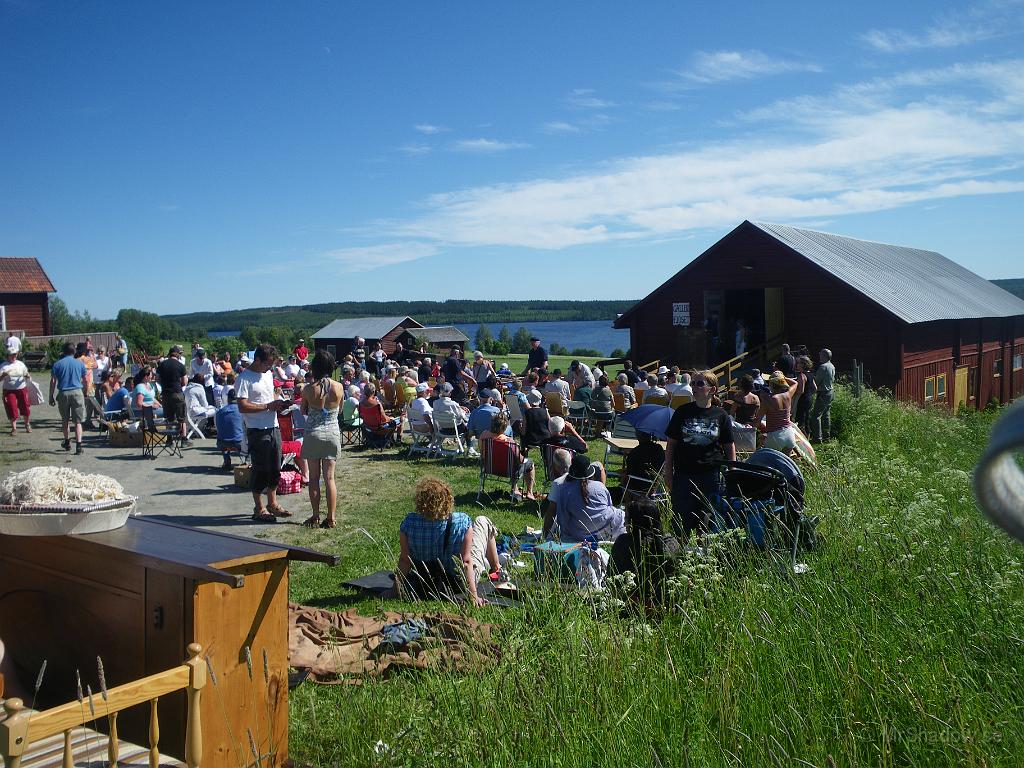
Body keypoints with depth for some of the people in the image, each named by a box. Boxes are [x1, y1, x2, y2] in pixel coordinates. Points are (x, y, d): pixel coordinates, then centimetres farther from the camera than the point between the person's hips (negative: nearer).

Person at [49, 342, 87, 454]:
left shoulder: (57, 364, 2)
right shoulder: (80, 363, 3)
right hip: (77, 392, -1)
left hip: (63, 393, 1)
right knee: (78, 421, -1)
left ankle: (67, 442, 33)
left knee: (65, 420, 18)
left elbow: (53, 381, -1)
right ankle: (78, 446, -11)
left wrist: (51, 397, 5)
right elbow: (84, 380, 10)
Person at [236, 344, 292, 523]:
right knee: (260, 470, 0)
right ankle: (259, 509, 11)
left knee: (274, 468, 14)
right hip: (257, 431, -8)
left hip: (273, 427, 8)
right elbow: (243, 407, -20)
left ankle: (272, 504, 27)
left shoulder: (268, 374, 13)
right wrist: (268, 406, -20)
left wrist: (278, 404, 3)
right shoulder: (244, 378, -13)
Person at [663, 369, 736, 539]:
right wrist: (668, 474, 3)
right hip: (683, 475, 1)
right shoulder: (682, 412, 4)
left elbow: (730, 448, 8)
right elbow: (670, 446, 7)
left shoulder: (721, 416, 3)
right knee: (681, 524, 3)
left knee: (708, 525, 4)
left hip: (712, 476, -1)